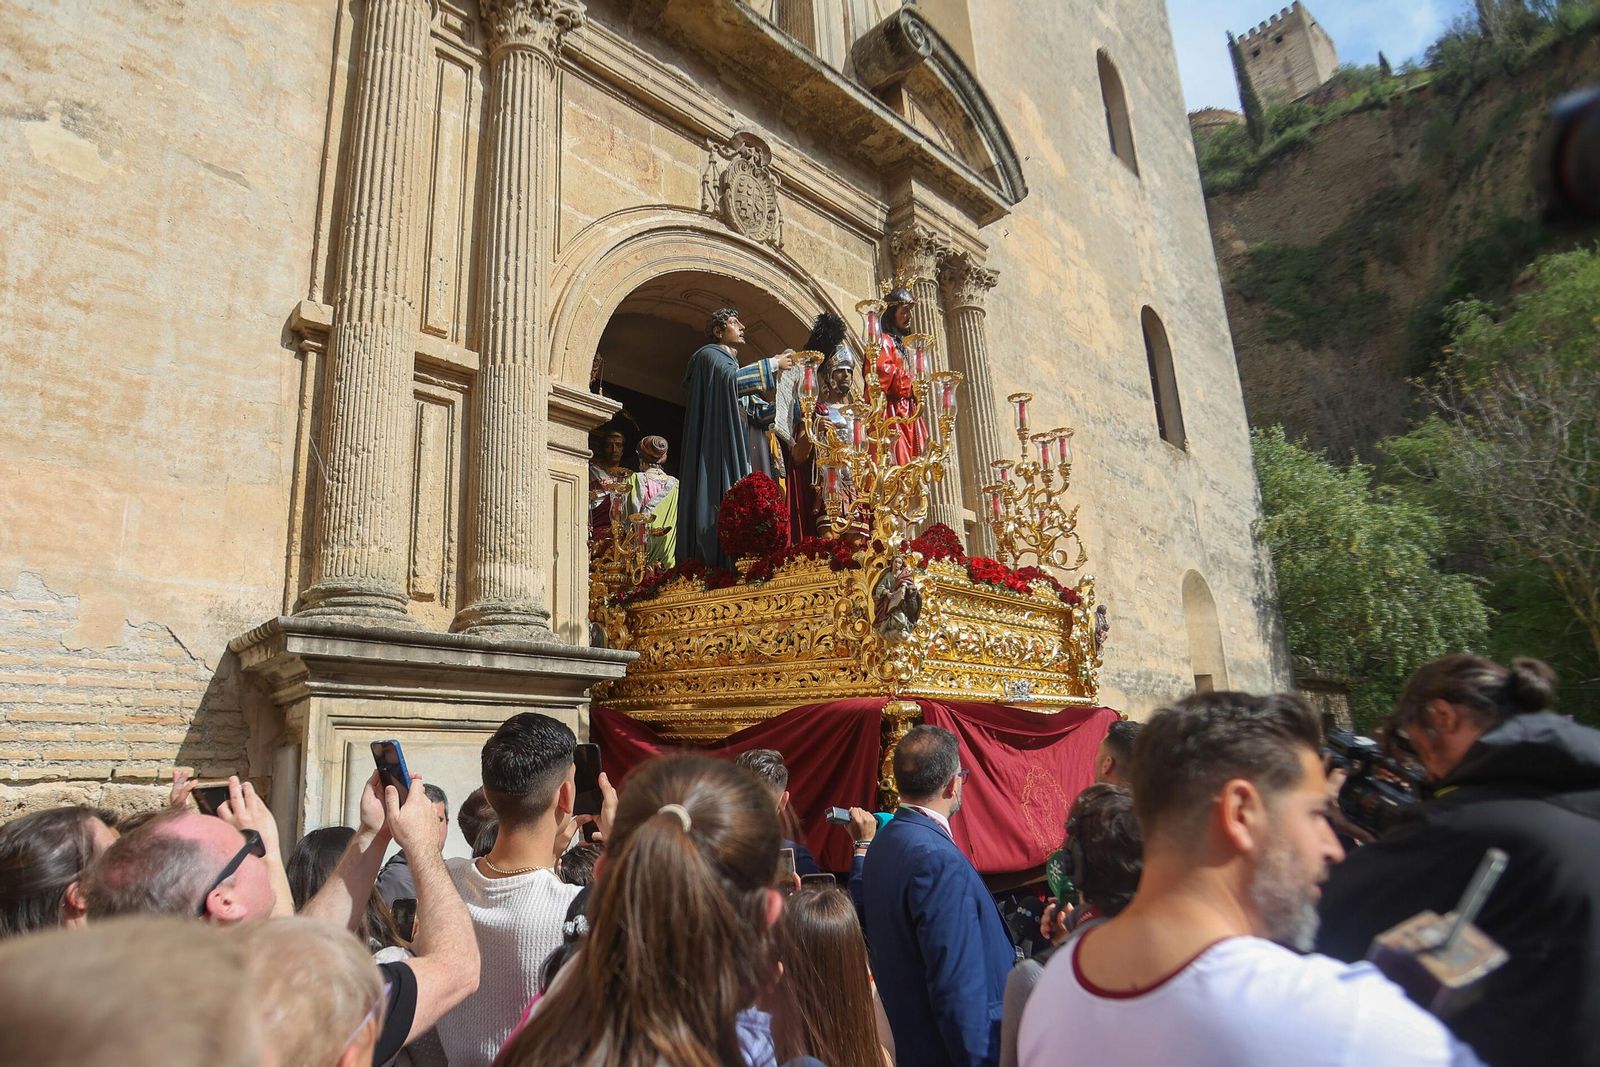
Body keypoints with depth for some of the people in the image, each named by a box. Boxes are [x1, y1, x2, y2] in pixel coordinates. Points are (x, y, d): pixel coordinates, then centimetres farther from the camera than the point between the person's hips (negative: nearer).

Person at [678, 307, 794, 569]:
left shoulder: (730, 360, 27)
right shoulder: (709, 354, 0)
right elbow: (730, 378, -21)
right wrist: (773, 364, -15)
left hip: (733, 445, 9)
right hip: (716, 444, -9)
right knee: (718, 496, -17)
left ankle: (729, 566, -3)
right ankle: (712, 566, -21)